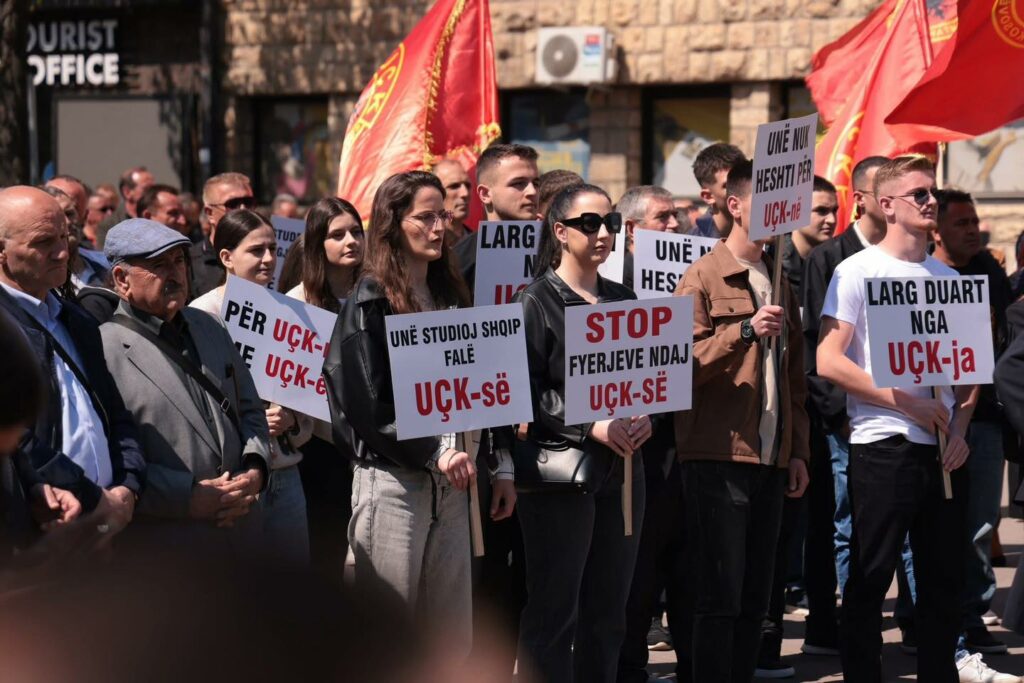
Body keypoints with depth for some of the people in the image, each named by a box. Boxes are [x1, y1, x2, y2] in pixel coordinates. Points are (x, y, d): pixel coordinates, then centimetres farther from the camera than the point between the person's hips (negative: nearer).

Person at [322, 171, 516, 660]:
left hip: (448, 482, 7)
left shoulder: (450, 297, 15)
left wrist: (499, 468, 9)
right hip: (392, 480, -6)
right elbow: (367, 404, -13)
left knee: (454, 640, 6)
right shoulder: (370, 303, -6)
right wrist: (436, 452, -17)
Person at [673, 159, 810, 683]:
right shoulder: (703, 277, -3)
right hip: (718, 457, -7)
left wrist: (798, 451, 15)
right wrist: (745, 330, -22)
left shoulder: (778, 282, 19)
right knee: (719, 597, -7)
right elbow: (682, 364, -13)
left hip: (770, 460, 7)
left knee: (754, 598, 8)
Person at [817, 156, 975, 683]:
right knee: (869, 583, -1)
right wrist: (905, 402, -14)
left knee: (944, 582, 9)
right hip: (883, 444, -5)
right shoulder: (858, 272, -3)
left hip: (944, 448, 5)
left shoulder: (949, 278, 13)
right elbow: (828, 362, -11)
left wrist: (960, 426, -2)